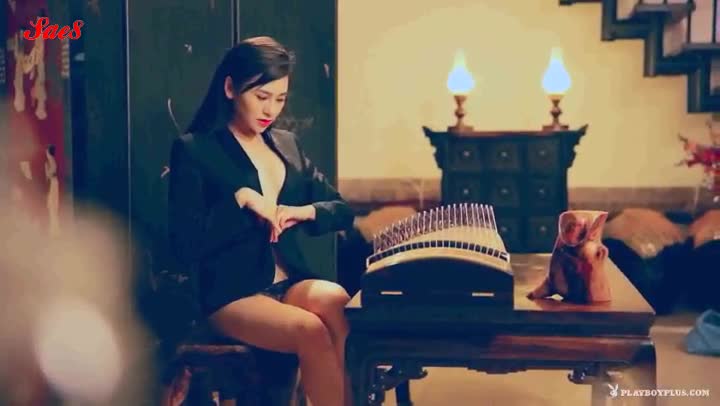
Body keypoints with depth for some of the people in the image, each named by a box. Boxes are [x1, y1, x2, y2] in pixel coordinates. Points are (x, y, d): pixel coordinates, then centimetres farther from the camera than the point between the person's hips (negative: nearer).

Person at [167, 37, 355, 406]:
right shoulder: (194, 149, -2)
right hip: (232, 293, -5)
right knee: (311, 331, -33)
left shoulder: (287, 144, 16)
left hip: (290, 281, 5)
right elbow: (186, 245, -10)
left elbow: (343, 211, 16)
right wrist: (240, 198, -18)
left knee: (335, 300, -31)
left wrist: (303, 212, -5)